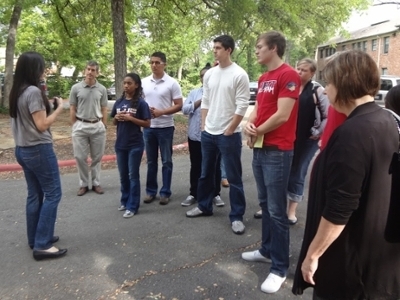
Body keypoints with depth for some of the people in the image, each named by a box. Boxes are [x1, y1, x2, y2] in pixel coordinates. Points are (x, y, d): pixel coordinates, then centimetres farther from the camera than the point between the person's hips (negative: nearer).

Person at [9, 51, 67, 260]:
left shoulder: (16, 92, 10)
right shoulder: (34, 91, -17)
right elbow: (42, 125, -17)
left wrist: (45, 102, 9)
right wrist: (59, 108, -6)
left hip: (22, 149, 9)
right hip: (38, 149, -9)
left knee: (35, 194, 15)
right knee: (52, 194, -2)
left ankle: (35, 239, 23)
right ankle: (42, 245, -1)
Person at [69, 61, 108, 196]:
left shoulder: (102, 89, 3)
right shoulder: (76, 88, 0)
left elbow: (104, 110, 8)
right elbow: (72, 109, 4)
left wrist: (104, 126, 4)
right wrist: (74, 126, 1)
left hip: (97, 126, 1)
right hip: (80, 126, -1)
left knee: (97, 157, 8)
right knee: (80, 157, 3)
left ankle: (96, 183, 21)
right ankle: (83, 184, 17)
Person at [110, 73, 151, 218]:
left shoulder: (141, 103, -9)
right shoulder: (119, 102, 6)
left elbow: (147, 124, -10)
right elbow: (114, 122, 15)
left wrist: (130, 118, -19)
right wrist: (117, 118, -7)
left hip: (135, 145, -5)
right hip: (120, 144, 5)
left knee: (133, 175, 2)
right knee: (123, 175, 15)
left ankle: (132, 206, 10)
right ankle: (125, 201, 31)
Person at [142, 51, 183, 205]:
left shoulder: (172, 83, -6)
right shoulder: (144, 82, 6)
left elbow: (179, 105, -7)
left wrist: (161, 112, -18)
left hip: (165, 127, -3)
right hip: (148, 127, 4)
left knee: (166, 161, 5)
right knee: (151, 161, 12)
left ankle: (165, 192, 14)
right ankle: (150, 191, 22)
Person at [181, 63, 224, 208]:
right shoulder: (194, 92, 10)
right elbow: (184, 109, 0)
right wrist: (199, 101, -8)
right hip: (195, 135, 3)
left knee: (214, 166, 8)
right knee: (195, 166, 11)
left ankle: (216, 194, 21)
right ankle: (193, 194, 23)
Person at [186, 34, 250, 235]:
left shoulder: (239, 75, -10)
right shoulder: (209, 74, 9)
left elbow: (242, 106, -13)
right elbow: (205, 102, 13)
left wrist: (229, 131, -13)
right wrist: (203, 125, 6)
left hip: (229, 135, -6)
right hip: (208, 133, 7)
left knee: (233, 178, 2)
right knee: (206, 173, 17)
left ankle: (237, 216, 12)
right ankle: (204, 206, 34)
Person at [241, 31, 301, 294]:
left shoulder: (289, 75, -13)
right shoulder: (263, 79, 16)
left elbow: (282, 116, -20)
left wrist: (258, 131, -6)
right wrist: (250, 124, -2)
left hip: (278, 151, -9)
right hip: (260, 149, 9)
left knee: (277, 210, -3)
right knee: (265, 205, 18)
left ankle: (280, 268, 9)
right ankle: (267, 250, 33)